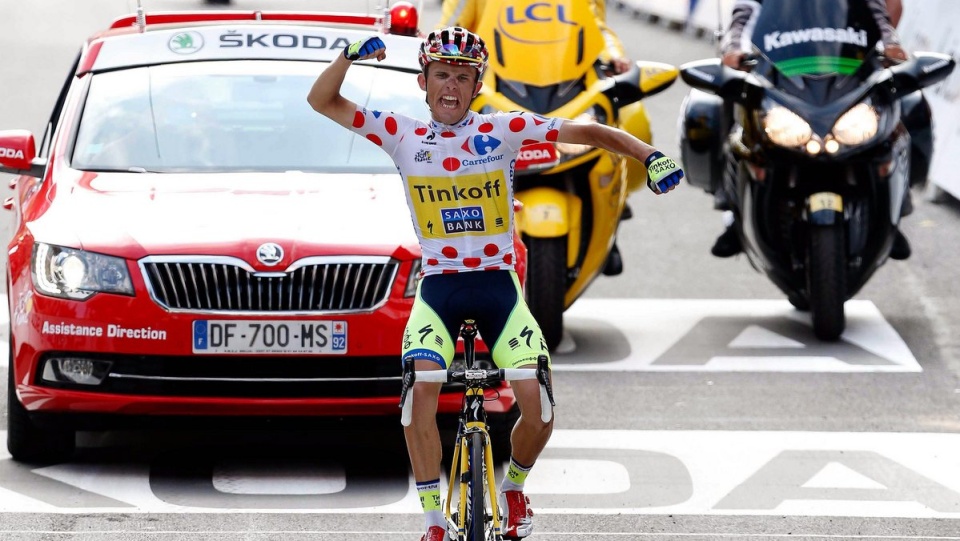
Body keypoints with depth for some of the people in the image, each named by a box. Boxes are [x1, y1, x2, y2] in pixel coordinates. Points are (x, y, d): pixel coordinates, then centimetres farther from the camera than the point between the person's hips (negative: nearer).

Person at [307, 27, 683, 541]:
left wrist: (650, 156, -17)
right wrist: (351, 54, -19)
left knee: (538, 406, -17)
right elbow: (322, 101, -1)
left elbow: (588, 132, -3)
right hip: (437, 287, 0)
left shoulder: (503, 129, -2)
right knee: (420, 388, -27)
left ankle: (514, 485, 17)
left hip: (498, 286, 0)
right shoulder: (403, 135, 1)